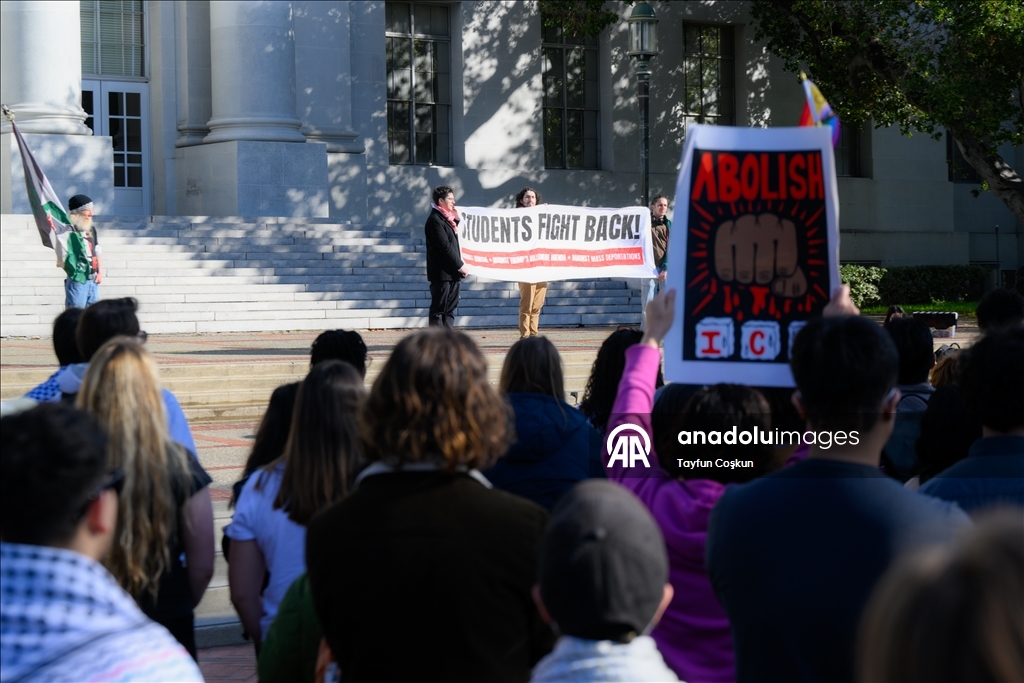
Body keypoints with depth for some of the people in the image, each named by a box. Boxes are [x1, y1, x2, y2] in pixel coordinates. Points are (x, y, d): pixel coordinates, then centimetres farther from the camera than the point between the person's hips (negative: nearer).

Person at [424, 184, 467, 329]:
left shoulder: (446, 218, 16)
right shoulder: (435, 220, -12)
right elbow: (445, 246, -17)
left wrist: (456, 220, 11)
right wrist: (460, 265, -14)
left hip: (452, 272, 9)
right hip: (442, 273, -9)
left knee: (450, 308, 9)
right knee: (439, 309, -6)